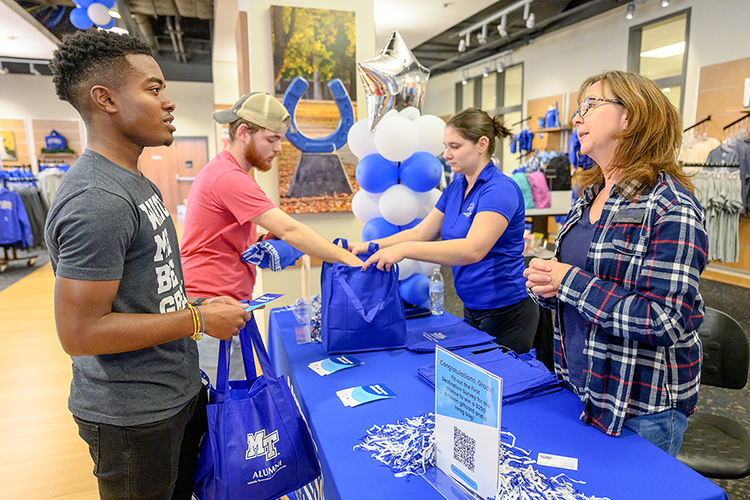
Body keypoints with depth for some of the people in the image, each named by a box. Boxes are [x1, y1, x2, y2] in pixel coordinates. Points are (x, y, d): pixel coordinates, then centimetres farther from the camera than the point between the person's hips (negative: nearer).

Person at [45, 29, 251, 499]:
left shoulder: (136, 182, 8)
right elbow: (80, 332, -25)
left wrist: (198, 304, 5)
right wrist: (199, 320, -20)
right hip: (134, 416, -9)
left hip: (179, 390, 9)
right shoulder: (96, 200, -25)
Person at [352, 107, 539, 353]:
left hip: (507, 312, -8)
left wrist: (405, 249, -42)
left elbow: (474, 248, -34)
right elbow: (422, 233, 5)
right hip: (472, 309, 8)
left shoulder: (501, 189, -20)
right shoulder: (456, 187, 6)